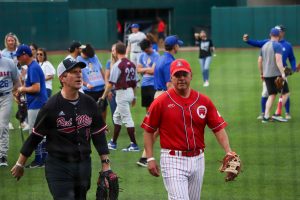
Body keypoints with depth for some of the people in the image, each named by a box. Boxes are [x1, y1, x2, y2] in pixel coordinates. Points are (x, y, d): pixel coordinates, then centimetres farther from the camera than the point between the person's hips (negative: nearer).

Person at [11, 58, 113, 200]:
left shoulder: (89, 103, 4)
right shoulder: (52, 106, -10)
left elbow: (99, 135, 9)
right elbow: (35, 137, -4)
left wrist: (105, 164, 4)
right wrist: (20, 165, 1)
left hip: (84, 165, 5)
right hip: (58, 166, -5)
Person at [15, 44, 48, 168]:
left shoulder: (33, 68, -17)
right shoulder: (34, 66, 14)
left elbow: (36, 88, -24)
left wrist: (23, 89, -10)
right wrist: (23, 90, 9)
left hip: (36, 105, -10)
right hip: (39, 105, 10)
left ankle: (38, 160, -1)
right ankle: (44, 158, 20)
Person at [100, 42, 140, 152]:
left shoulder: (117, 65, -15)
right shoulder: (132, 64, 7)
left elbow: (111, 83, -18)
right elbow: (135, 82, 12)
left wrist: (104, 96, -13)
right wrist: (134, 96, 20)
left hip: (122, 93, -8)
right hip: (130, 92, 8)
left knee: (127, 119, -4)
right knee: (117, 116, 19)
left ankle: (134, 145, -3)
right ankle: (113, 143, 25)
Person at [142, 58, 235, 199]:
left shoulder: (204, 101, 4)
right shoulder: (161, 102, -5)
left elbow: (219, 128, 2)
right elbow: (148, 131, 0)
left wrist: (229, 153, -11)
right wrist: (150, 158, -6)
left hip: (197, 160, 4)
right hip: (173, 161, -4)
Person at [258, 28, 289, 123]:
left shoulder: (264, 46, 14)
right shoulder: (278, 45, -8)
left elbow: (260, 61, 17)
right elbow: (278, 60, -20)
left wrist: (262, 73, 28)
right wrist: (282, 73, -24)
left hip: (266, 75, 7)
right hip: (276, 74, -7)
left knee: (272, 95, 11)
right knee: (285, 93, 4)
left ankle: (266, 116, 1)